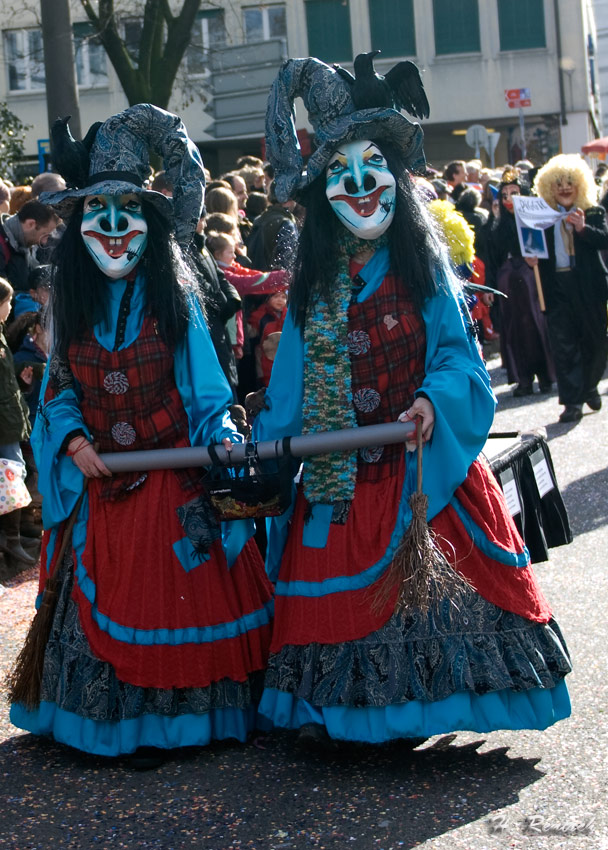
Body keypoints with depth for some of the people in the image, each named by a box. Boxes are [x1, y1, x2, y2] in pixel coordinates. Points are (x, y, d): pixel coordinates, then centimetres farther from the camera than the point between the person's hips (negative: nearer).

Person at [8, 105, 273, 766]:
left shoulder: (175, 297, -2)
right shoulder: (71, 302, 4)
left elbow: (204, 388, -1)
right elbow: (59, 388, 7)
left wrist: (222, 439, -17)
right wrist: (73, 439, -10)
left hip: (173, 477, -2)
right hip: (98, 480, 3)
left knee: (178, 594, 1)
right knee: (105, 598, 9)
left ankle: (182, 714, 15)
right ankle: (127, 722, 23)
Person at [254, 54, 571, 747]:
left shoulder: (424, 267, 0)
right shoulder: (313, 284, 7)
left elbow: (456, 355, -6)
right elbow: (292, 384, 7)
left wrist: (433, 401, -25)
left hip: (426, 470, -2)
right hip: (339, 482, 2)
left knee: (427, 594, -1)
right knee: (337, 603, 6)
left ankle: (410, 712, 16)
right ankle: (339, 716, 22)